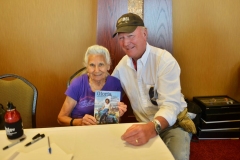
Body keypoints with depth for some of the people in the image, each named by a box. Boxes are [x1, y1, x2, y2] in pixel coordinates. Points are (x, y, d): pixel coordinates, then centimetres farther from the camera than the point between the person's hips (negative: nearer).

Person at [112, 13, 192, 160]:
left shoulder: (165, 60, -18)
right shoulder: (122, 65, 0)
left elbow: (171, 106, -27)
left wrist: (153, 128, -48)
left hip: (173, 124, -5)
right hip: (143, 126, 5)